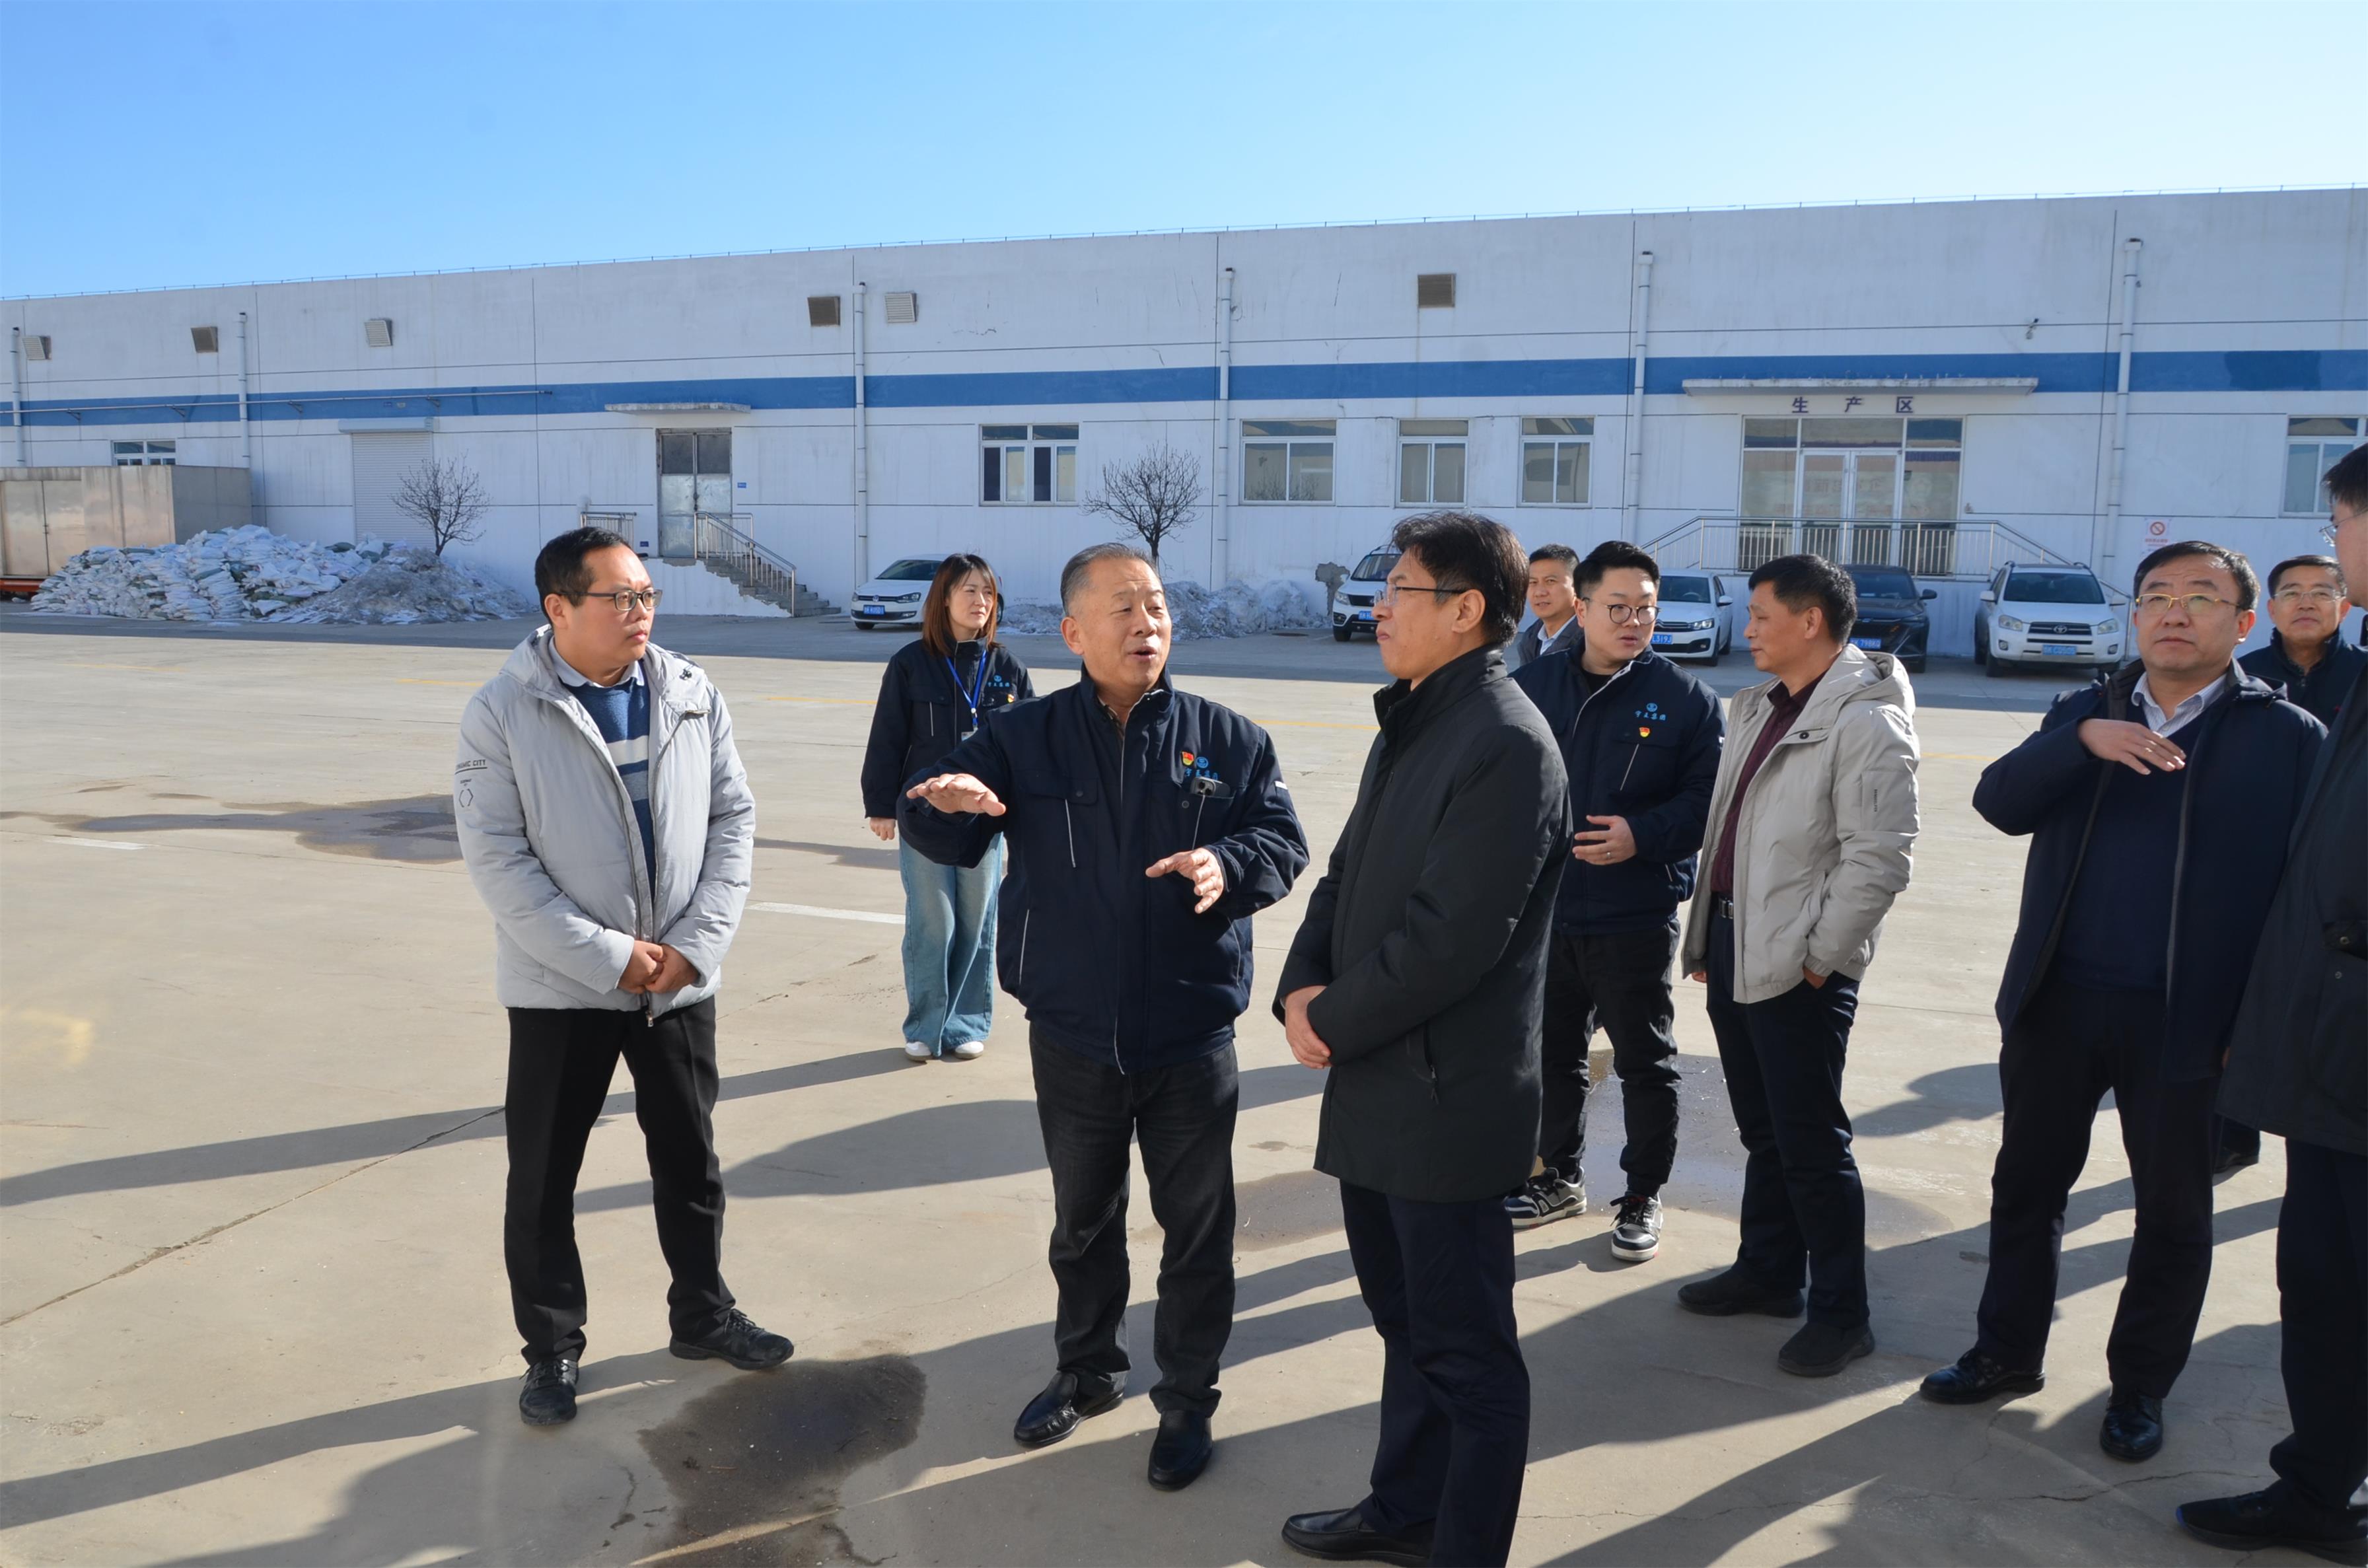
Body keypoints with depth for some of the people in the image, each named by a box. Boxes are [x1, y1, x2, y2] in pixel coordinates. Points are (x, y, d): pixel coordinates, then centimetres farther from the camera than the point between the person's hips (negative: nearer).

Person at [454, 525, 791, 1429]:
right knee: (543, 1179, 10)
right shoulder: (502, 713, -10)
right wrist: (607, 956, -18)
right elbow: (497, 857, -14)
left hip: (681, 981, 3)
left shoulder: (693, 696, -1)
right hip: (559, 989, -3)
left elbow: (732, 820, 1)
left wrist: (696, 943, -10)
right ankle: (552, 1349, 29)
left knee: (691, 1161, 16)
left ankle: (702, 1316, 37)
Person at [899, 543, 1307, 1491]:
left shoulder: (1227, 739, -2)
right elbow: (941, 836, -3)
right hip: (1072, 1037, 1)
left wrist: (1227, 863, -25)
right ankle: (1087, 1370, 42)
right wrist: (947, 801, -28)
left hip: (1192, 1039, -1)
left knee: (1196, 1227, 11)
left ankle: (1186, 1401, 30)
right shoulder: (1026, 739, -1)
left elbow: (1284, 840, -3)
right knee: (1082, 1221, 19)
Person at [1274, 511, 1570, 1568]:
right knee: (1406, 1320, 25)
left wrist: (1334, 1023, -13)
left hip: (1447, 1099, -10)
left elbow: (1449, 939, -24)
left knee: (1466, 1353, 7)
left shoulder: (1506, 746, -19)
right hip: (1378, 1089, 10)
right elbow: (1348, 875, 13)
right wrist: (1302, 987, -4)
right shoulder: (1410, 725, 11)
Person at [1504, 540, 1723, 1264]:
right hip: (1542, 912, 3)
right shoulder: (1531, 686, 1)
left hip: (1637, 920, -3)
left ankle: (1643, 1198, 26)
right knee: (1552, 1054, 17)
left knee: (1646, 1063, 8)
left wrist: (1642, 835, -21)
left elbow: (1708, 800, -7)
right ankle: (1559, 1176, 36)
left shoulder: (1685, 699, -5)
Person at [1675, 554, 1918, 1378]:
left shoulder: (1866, 723, -16)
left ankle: (1841, 1313, 16)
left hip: (1798, 967, -9)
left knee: (1810, 1145, 1)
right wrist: (1707, 934, 15)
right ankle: (1768, 1272, 35)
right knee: (1762, 1131, 20)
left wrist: (1819, 957, -17)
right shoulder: (1760, 709, 13)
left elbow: (1878, 859, -20)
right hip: (1733, 947, 9)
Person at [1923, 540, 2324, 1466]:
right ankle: (2007, 1352, 32)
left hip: (2188, 1020, -3)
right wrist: (2083, 740, -24)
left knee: (2173, 1213, 11)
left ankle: (2140, 1386, 30)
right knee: (2027, 1185, 14)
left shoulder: (2287, 738, -3)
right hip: (2055, 1005, 3)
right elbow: (2000, 803, -8)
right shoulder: (2082, 716, 7)